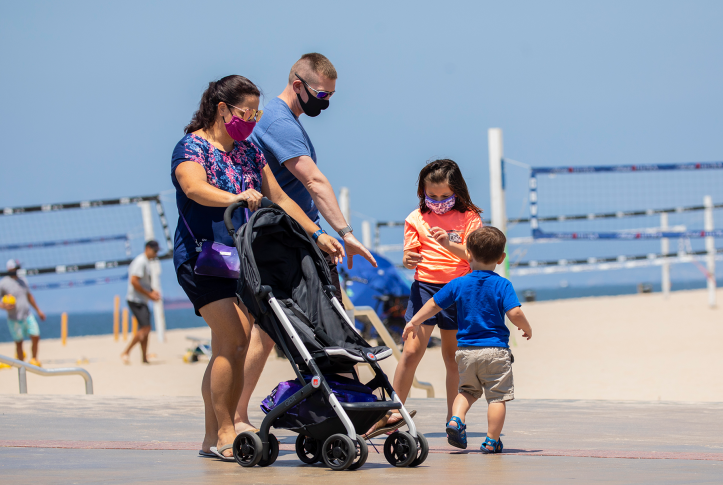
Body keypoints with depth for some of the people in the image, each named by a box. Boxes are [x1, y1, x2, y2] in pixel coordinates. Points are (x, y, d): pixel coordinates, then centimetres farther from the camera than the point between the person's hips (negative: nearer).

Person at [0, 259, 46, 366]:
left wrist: (38, 310, 27)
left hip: (28, 316, 5)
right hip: (14, 320, -5)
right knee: (19, 343, 3)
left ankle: (34, 359, 17)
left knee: (36, 337, -3)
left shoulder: (22, 280, 11)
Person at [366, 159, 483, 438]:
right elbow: (410, 254, 6)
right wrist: (408, 261, -18)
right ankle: (394, 412, -1)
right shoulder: (417, 219, 6)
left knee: (453, 356, 7)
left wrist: (449, 245, -25)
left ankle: (453, 417, 16)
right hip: (425, 286, 0)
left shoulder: (468, 218, 2)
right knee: (412, 350, -9)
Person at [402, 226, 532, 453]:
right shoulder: (502, 285, -7)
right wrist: (526, 328, 6)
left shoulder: (458, 284, 2)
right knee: (497, 396, 2)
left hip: (466, 350, 3)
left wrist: (414, 322, 23)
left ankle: (456, 419, -2)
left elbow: (434, 304, 9)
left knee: (468, 390, 21)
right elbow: (515, 313, -15)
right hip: (495, 349, -3)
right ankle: (492, 440, -1)